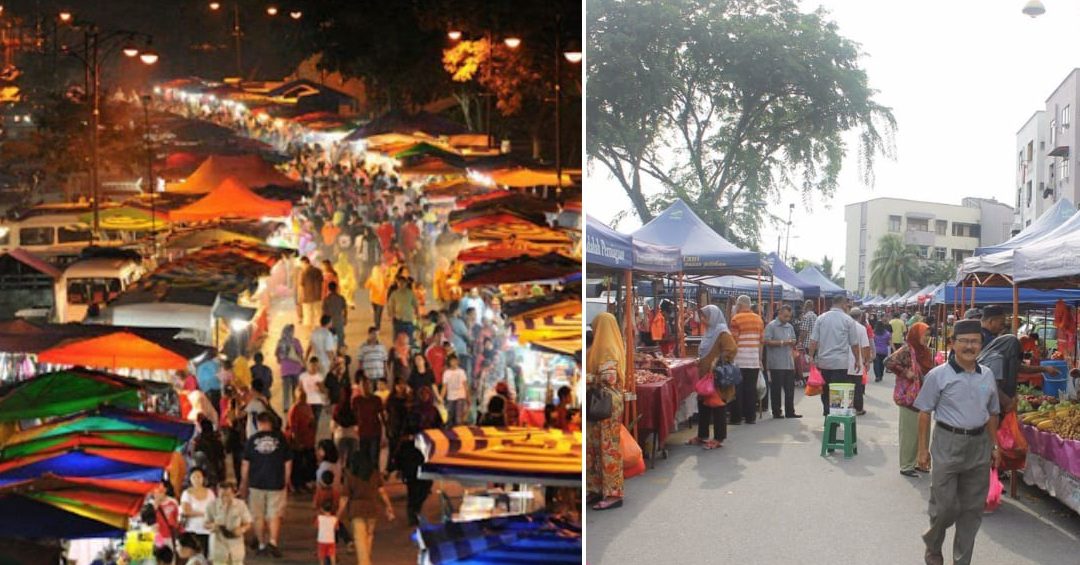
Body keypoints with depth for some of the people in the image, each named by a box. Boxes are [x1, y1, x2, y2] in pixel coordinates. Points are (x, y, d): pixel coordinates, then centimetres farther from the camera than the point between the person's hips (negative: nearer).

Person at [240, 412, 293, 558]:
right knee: (275, 515, 4)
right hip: (276, 484, -1)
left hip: (256, 484, 1)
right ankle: (273, 541, -12)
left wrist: (243, 484, 11)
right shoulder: (280, 438, -2)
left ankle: (262, 545, 16)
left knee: (259, 516, 11)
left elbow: (245, 464, 1)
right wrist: (286, 481, 13)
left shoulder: (252, 439, -2)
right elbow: (288, 463, 2)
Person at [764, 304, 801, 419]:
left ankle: (790, 412, 13)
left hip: (789, 364, 6)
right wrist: (782, 343, -15)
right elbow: (766, 341, -13)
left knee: (790, 388, 7)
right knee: (776, 389, 1)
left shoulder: (790, 327, 15)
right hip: (776, 364, -6)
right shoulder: (771, 326, -5)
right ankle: (776, 412, 7)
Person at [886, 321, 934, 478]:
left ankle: (917, 462, 25)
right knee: (909, 432, -1)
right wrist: (905, 372, -20)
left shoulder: (925, 352, 11)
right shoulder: (907, 350, -14)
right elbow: (889, 362, -24)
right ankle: (906, 466, 8)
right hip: (909, 397, -8)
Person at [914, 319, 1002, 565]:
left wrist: (994, 446, 14)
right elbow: (925, 413, -4)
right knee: (945, 506, 0)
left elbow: (992, 414, 17)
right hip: (948, 444, -4)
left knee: (973, 508, 9)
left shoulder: (987, 376, 7)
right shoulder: (938, 375, -7)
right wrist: (923, 449, -5)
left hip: (979, 445, 4)